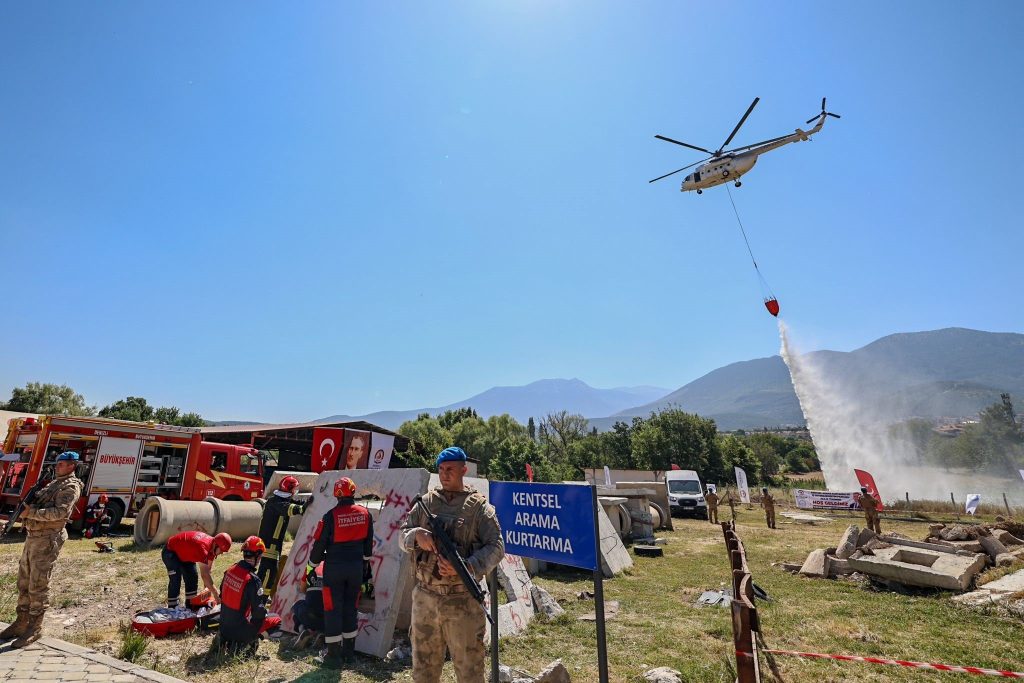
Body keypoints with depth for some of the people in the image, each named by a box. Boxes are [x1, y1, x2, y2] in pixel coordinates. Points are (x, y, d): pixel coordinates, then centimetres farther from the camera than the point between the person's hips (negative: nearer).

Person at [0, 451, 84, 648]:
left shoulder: (70, 487, -11)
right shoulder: (54, 483, 19)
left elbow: (60, 512, -23)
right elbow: (39, 506, 21)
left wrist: (31, 513, -18)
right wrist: (27, 505, 2)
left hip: (47, 539, -9)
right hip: (32, 536, 9)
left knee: (38, 585, -4)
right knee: (24, 582, 15)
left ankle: (35, 628, 5)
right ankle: (21, 622, 26)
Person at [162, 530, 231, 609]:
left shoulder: (212, 546, -13)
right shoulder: (202, 547, -39)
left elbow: (208, 569, -3)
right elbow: (205, 574, -38)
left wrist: (207, 588, -4)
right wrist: (215, 593, -33)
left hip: (184, 553, 8)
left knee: (193, 578, 5)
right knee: (175, 580, -17)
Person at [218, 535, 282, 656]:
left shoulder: (230, 569, -6)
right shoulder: (252, 580, -27)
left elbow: (222, 595, 10)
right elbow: (259, 613, -21)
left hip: (224, 626, 7)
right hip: (240, 628, -7)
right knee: (276, 620, 8)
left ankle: (229, 639, 15)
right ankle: (245, 643, -2)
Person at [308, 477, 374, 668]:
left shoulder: (331, 516, -16)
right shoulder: (365, 514, -3)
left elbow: (319, 544, -8)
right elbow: (368, 542, 9)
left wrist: (312, 566, 7)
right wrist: (365, 562, 22)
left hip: (334, 567, -4)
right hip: (356, 566, 4)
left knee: (333, 609, 7)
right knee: (350, 607, 16)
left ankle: (334, 655, 12)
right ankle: (349, 650, 26)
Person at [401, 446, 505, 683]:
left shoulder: (478, 506, -6)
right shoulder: (426, 502, 6)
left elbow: (496, 547, -10)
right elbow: (403, 535, 9)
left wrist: (465, 567, -24)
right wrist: (416, 535, -15)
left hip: (462, 600, -4)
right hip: (425, 597, 4)